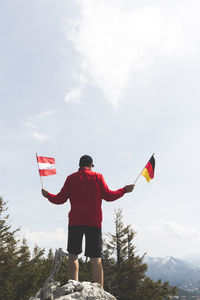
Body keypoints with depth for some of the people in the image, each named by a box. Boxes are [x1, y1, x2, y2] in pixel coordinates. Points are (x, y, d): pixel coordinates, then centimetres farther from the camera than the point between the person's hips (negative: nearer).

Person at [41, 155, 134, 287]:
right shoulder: (98, 177, 5)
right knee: (96, 258, 3)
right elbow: (108, 196, 1)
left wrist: (48, 195, 24)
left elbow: (60, 199, 4)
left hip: (75, 221, 0)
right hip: (94, 222, 0)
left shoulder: (71, 178, 6)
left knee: (73, 255, 10)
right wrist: (124, 190, 16)